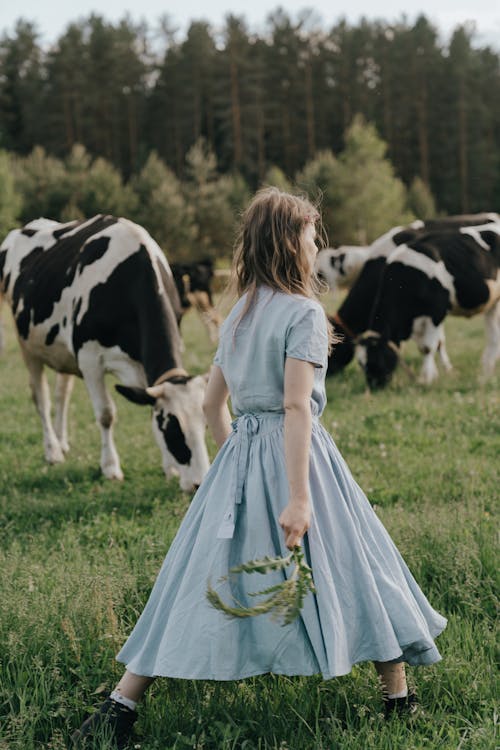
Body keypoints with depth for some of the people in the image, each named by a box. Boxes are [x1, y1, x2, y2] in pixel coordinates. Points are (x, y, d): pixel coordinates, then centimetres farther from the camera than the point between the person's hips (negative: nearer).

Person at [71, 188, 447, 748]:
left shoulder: (237, 314, 13)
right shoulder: (304, 313, -10)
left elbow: (213, 404, 17)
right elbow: (296, 406, -19)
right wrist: (299, 496, -22)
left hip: (239, 453, 7)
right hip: (293, 454, -7)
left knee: (207, 577, 7)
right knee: (355, 569, 7)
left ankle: (121, 705, 3)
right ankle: (398, 697, 15)